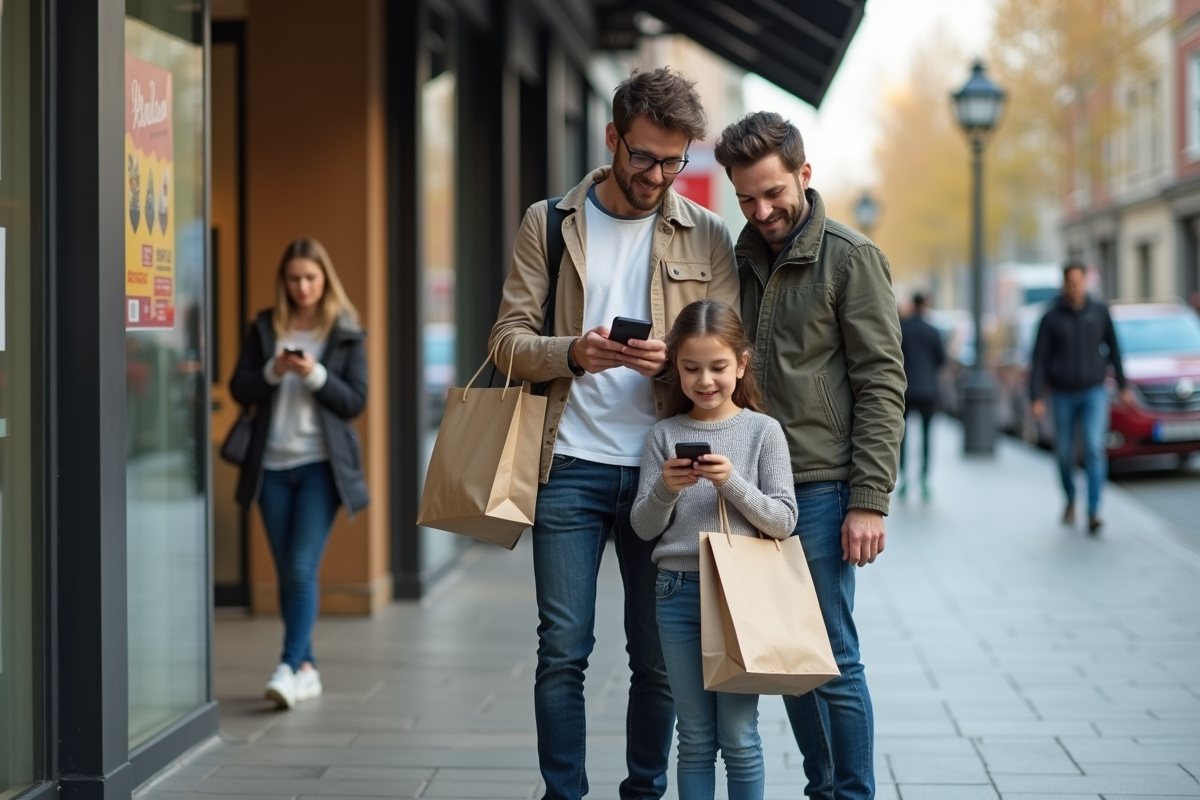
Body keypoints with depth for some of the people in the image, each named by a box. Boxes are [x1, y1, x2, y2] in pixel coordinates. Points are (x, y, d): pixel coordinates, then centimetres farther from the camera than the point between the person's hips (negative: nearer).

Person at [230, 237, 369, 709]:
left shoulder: (346, 333, 2)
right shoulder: (264, 328, 9)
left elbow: (356, 401, -2)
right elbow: (239, 390, 6)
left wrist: (315, 374, -16)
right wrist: (272, 372, -12)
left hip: (320, 464, -3)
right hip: (272, 465, 3)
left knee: (302, 568, -13)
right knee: (286, 573, 7)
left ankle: (289, 667, -15)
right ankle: (307, 670, 14)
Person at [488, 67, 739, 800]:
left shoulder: (706, 237, 5)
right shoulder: (549, 224, 5)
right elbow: (509, 339, 2)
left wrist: (671, 360, -18)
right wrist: (572, 354, -19)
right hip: (571, 466, 0)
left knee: (659, 656, 6)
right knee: (562, 651, 1)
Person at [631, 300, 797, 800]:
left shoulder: (763, 431, -1)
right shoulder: (664, 435, 5)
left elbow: (783, 521, -4)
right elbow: (644, 527, 4)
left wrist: (732, 483, -17)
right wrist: (665, 490, -15)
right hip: (678, 592, 2)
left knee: (738, 736, 1)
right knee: (696, 739, 8)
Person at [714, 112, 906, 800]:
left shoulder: (851, 258, -5)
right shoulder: (743, 259, 13)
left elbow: (882, 384, -9)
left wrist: (870, 501, -14)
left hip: (821, 489, -6)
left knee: (833, 659, -3)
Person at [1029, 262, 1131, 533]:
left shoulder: (1099, 311, -1)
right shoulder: (1051, 318, -5)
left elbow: (1113, 348, 10)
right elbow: (1039, 360, -6)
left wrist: (1123, 385, 11)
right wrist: (1036, 398, -13)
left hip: (1094, 392, 0)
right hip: (1063, 395, 0)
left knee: (1094, 448, -16)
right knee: (1065, 454, 8)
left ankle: (1093, 513, -19)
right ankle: (1070, 500, 36)